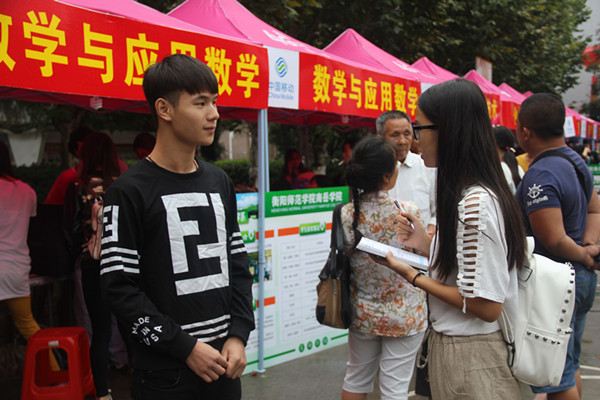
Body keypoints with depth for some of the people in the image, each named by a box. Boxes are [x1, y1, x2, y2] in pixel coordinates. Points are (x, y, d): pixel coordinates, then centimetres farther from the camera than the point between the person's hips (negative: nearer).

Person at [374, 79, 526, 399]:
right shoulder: (466, 195, 6)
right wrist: (427, 246, 4)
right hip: (449, 344, 9)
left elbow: (487, 306, -23)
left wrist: (414, 276, -17)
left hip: (470, 358, -9)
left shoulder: (477, 203, -25)